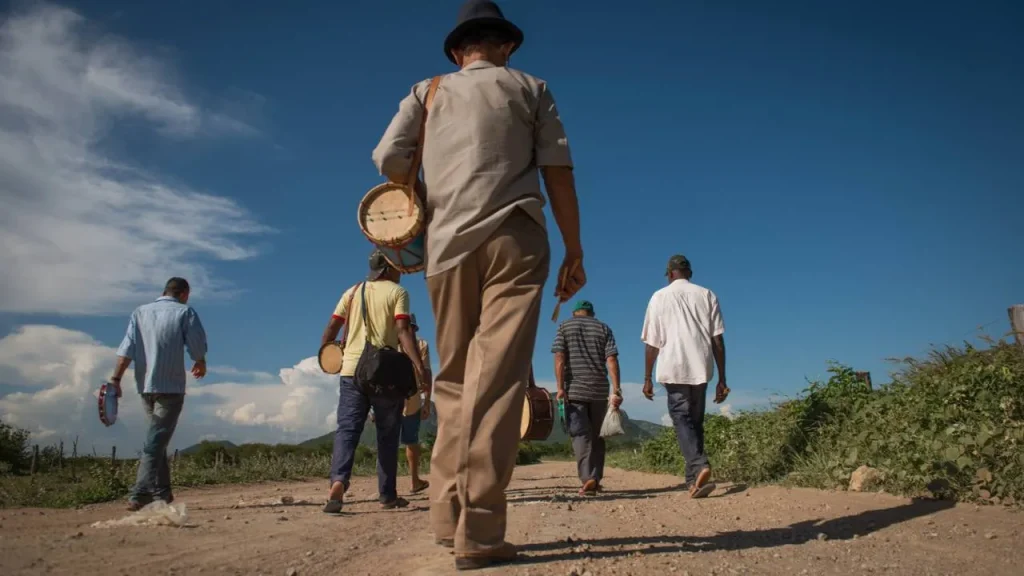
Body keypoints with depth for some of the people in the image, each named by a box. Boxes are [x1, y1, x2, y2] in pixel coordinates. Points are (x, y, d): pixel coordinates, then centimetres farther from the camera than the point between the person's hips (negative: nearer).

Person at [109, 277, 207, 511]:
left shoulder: (140, 312, 9)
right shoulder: (185, 312, -2)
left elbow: (126, 349, -1)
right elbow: (197, 347, -2)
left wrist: (116, 379, -6)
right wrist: (200, 364, 18)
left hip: (145, 386, 5)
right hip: (171, 386, -5)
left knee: (157, 438, 16)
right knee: (156, 442, -5)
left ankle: (162, 492, 18)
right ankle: (139, 495, -12)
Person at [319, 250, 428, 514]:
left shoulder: (352, 292, 14)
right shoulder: (397, 292, 1)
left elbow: (331, 329, 9)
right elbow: (403, 330, -13)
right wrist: (418, 365, -20)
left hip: (351, 369, 3)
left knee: (347, 429, 1)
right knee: (387, 434, 7)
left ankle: (338, 482, -21)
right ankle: (387, 495, 12)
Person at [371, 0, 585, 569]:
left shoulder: (428, 91, 18)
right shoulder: (529, 87, 14)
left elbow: (389, 159, 4)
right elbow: (558, 171, 4)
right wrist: (575, 251, 6)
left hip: (447, 246, 3)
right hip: (514, 240, -2)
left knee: (454, 380, 11)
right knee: (497, 380, -8)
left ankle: (449, 516, 8)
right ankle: (479, 533, -12)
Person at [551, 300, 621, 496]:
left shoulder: (564, 327, 9)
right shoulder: (603, 328, 12)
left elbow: (559, 357, -5)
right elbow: (611, 359, 0)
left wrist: (560, 387, -8)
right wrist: (616, 390, -4)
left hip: (574, 389, -2)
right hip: (599, 390, 2)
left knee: (580, 435, -4)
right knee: (596, 435, 14)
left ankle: (587, 478, -17)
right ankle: (595, 478, 13)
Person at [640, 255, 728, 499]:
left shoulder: (660, 297, 7)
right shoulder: (706, 295, 11)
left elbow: (652, 342, 4)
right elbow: (718, 340, 6)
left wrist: (647, 378, 10)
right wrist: (722, 379, 8)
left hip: (674, 369, -2)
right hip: (700, 369, 3)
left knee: (682, 420, -3)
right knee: (695, 422, 12)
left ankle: (699, 466, -25)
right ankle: (694, 479, 10)